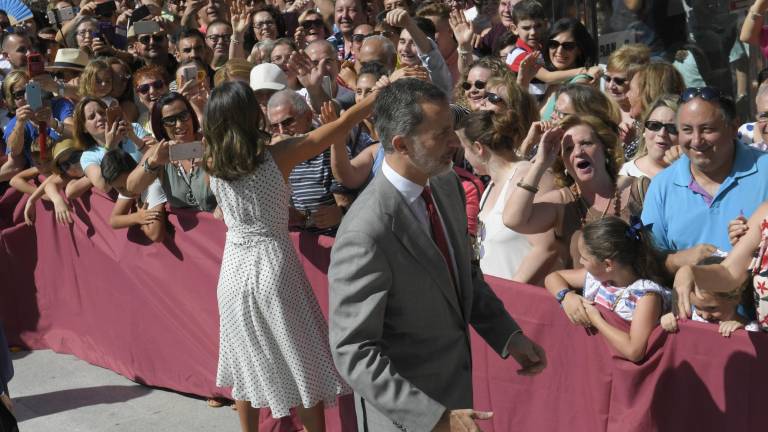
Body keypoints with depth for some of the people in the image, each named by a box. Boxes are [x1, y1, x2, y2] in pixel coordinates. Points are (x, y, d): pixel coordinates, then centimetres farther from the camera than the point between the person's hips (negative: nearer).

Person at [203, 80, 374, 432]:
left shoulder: (212, 165, -3)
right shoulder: (277, 154, -14)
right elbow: (344, 123, -12)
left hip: (234, 270, 5)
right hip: (274, 268, -4)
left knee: (248, 364, 19)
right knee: (302, 366, 8)